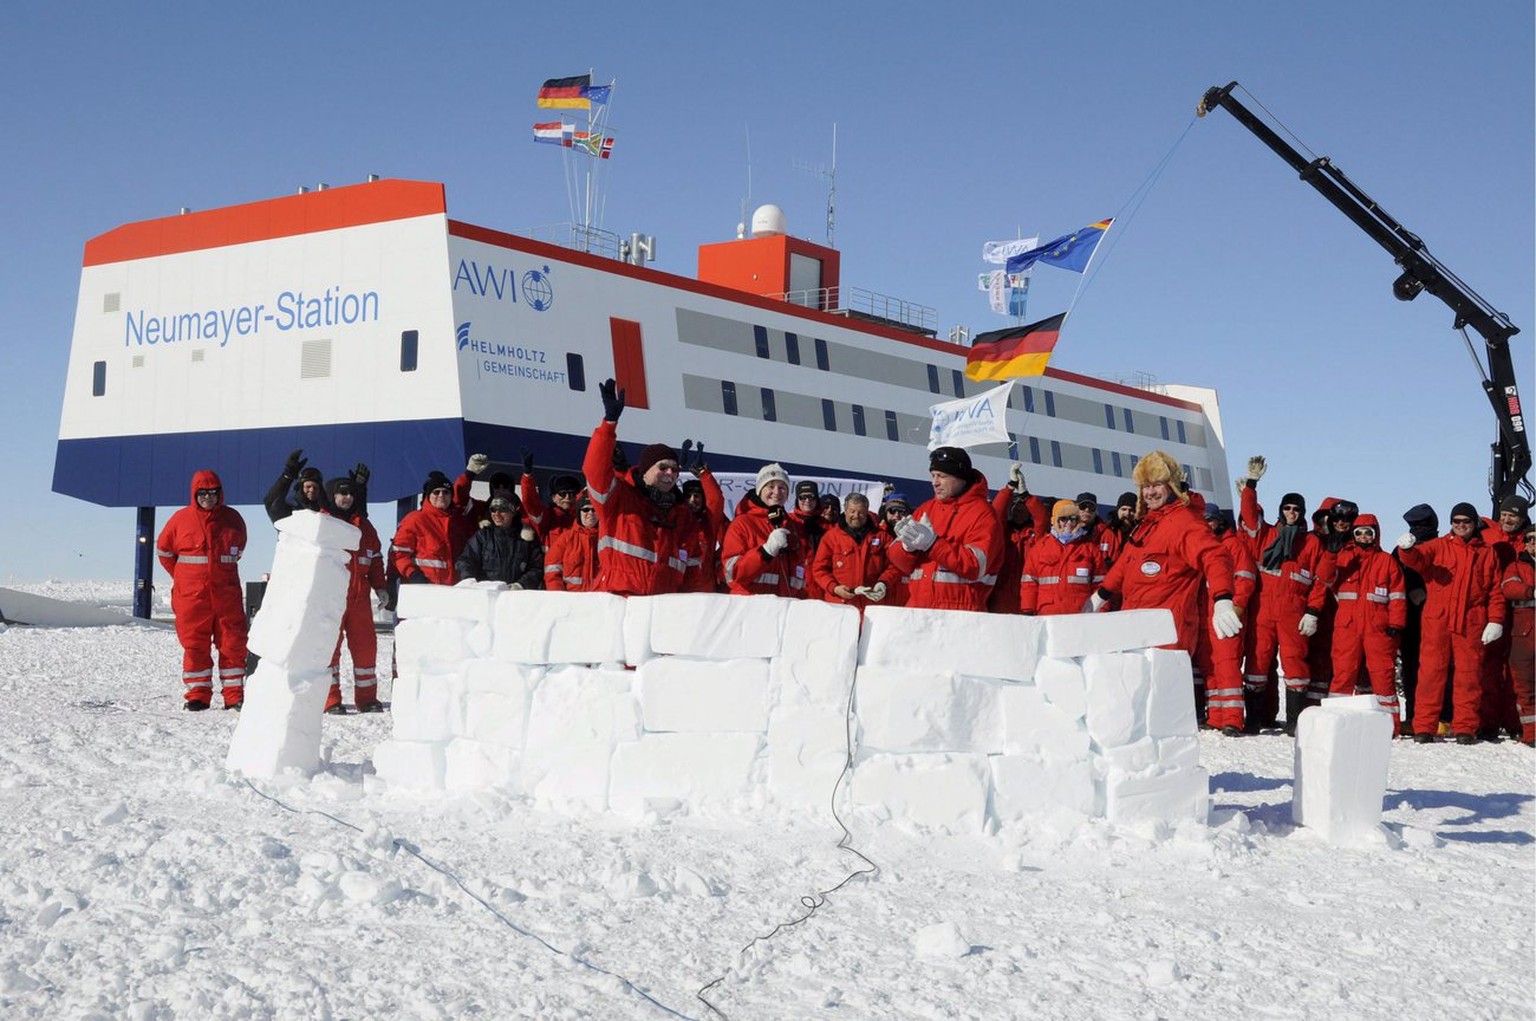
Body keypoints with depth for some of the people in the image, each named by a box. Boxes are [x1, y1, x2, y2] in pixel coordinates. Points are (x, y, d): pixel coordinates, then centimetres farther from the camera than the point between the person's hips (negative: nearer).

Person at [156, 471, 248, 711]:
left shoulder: (233, 519, 5)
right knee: (194, 645, 2)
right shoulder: (181, 519, 0)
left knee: (233, 644, 1)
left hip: (227, 594, 1)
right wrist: (181, 576, 13)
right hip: (191, 595, -1)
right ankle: (197, 695, 10)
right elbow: (163, 550, 13)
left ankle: (234, 696, 8)